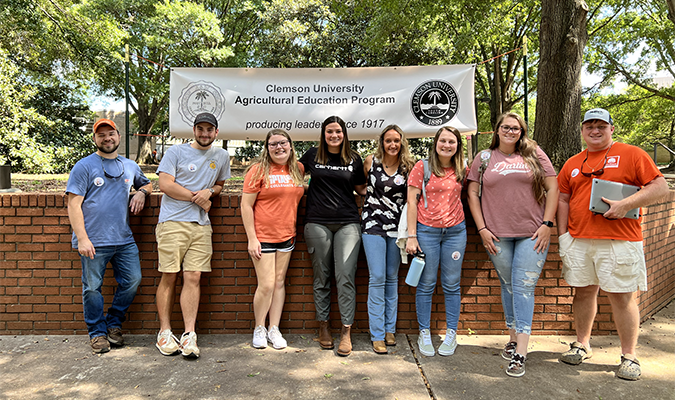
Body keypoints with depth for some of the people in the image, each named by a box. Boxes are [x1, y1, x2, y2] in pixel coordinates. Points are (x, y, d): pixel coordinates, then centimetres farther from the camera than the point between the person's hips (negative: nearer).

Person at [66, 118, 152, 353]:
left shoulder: (130, 166, 14)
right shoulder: (84, 166, 0)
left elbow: (146, 183, 33)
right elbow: (74, 204, -6)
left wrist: (141, 191, 7)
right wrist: (82, 238, -14)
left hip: (124, 239, 4)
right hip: (94, 241, -4)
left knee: (132, 279, 3)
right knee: (92, 288, 4)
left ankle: (114, 323, 24)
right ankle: (97, 332, 22)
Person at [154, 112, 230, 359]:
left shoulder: (221, 157, 17)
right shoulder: (176, 152, 4)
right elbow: (165, 184, -5)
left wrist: (210, 191, 3)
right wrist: (197, 197, -5)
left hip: (201, 225, 3)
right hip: (173, 221, -3)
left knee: (193, 277, -2)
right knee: (169, 277, -1)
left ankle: (189, 335, 1)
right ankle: (164, 333, 10)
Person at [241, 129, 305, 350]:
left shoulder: (298, 168, 6)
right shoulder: (258, 170, -8)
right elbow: (246, 205, -8)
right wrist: (252, 238, -12)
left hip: (287, 236, 5)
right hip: (262, 236, -4)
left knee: (280, 282, 10)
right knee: (266, 285, -3)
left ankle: (274, 329, 23)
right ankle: (259, 329, 19)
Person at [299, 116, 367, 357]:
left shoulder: (354, 159, 10)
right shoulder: (313, 156, 9)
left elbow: (361, 189, 18)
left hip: (348, 223, 0)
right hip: (318, 223, 1)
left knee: (346, 277, -8)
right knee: (321, 278, 7)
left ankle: (346, 332, 0)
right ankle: (324, 326, 21)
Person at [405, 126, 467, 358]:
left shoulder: (461, 170, 6)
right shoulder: (422, 167, -3)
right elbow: (412, 202, -5)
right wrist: (411, 236, -9)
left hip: (455, 231, 3)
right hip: (426, 230, -3)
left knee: (451, 285, 9)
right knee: (426, 285, 5)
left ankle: (451, 335, 22)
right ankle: (424, 335, 20)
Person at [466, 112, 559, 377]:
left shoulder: (534, 154, 7)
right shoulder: (484, 158, 9)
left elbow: (552, 188, 5)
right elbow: (473, 194, 7)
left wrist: (547, 224, -4)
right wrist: (482, 229, -1)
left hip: (532, 234, -1)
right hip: (497, 236, 1)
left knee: (524, 287, -5)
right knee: (508, 286, 10)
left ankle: (520, 352, -2)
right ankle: (513, 338, 25)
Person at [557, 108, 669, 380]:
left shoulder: (632, 154, 2)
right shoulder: (572, 164, 14)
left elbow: (660, 187, -3)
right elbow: (563, 200, 15)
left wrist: (625, 204, -16)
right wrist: (562, 234, 7)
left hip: (619, 241, -4)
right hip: (578, 240, 4)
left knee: (621, 296, 2)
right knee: (583, 292, 12)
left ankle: (629, 356, 17)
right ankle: (582, 345, 27)